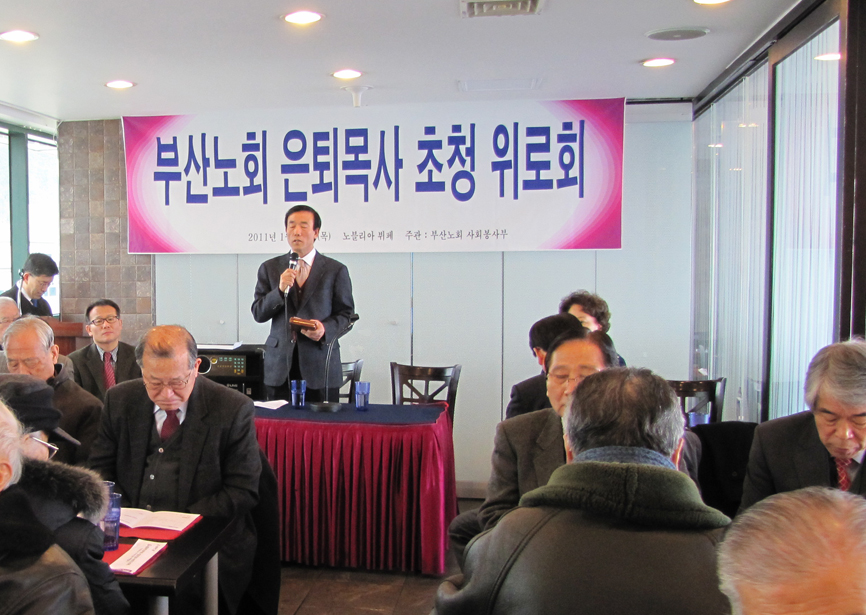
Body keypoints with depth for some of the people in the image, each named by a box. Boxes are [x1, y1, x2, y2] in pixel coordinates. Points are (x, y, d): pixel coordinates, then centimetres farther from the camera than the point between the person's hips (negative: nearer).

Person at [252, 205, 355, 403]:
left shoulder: (336, 270, 4)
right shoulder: (269, 268, 10)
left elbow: (346, 312, 5)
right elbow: (258, 314, 5)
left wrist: (326, 329, -15)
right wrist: (280, 290, -11)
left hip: (320, 366, -1)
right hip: (280, 365, 2)